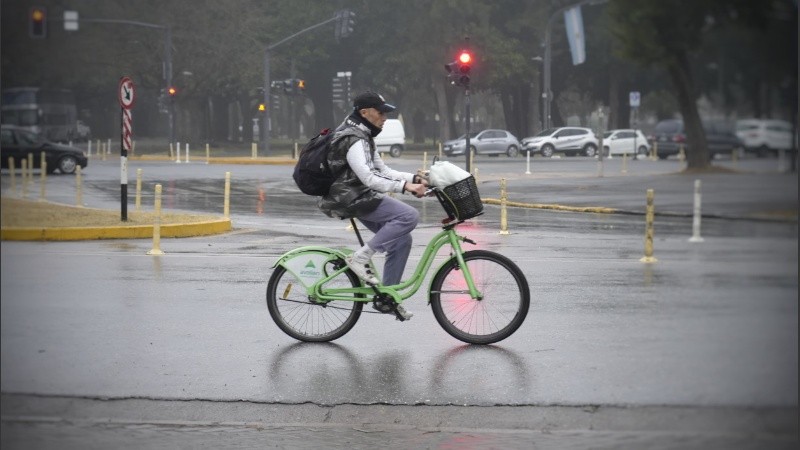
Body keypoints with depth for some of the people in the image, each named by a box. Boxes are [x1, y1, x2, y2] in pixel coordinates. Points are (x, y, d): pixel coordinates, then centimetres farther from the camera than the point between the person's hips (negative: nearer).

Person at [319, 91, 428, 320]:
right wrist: (405, 187, -28)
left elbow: (383, 171, 17)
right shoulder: (352, 140, -17)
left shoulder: (364, 137, 17)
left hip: (362, 198, 10)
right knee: (409, 216, -22)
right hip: (352, 199, -10)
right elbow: (368, 179, -25)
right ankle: (360, 258, -17)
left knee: (401, 240, 6)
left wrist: (414, 178, 3)